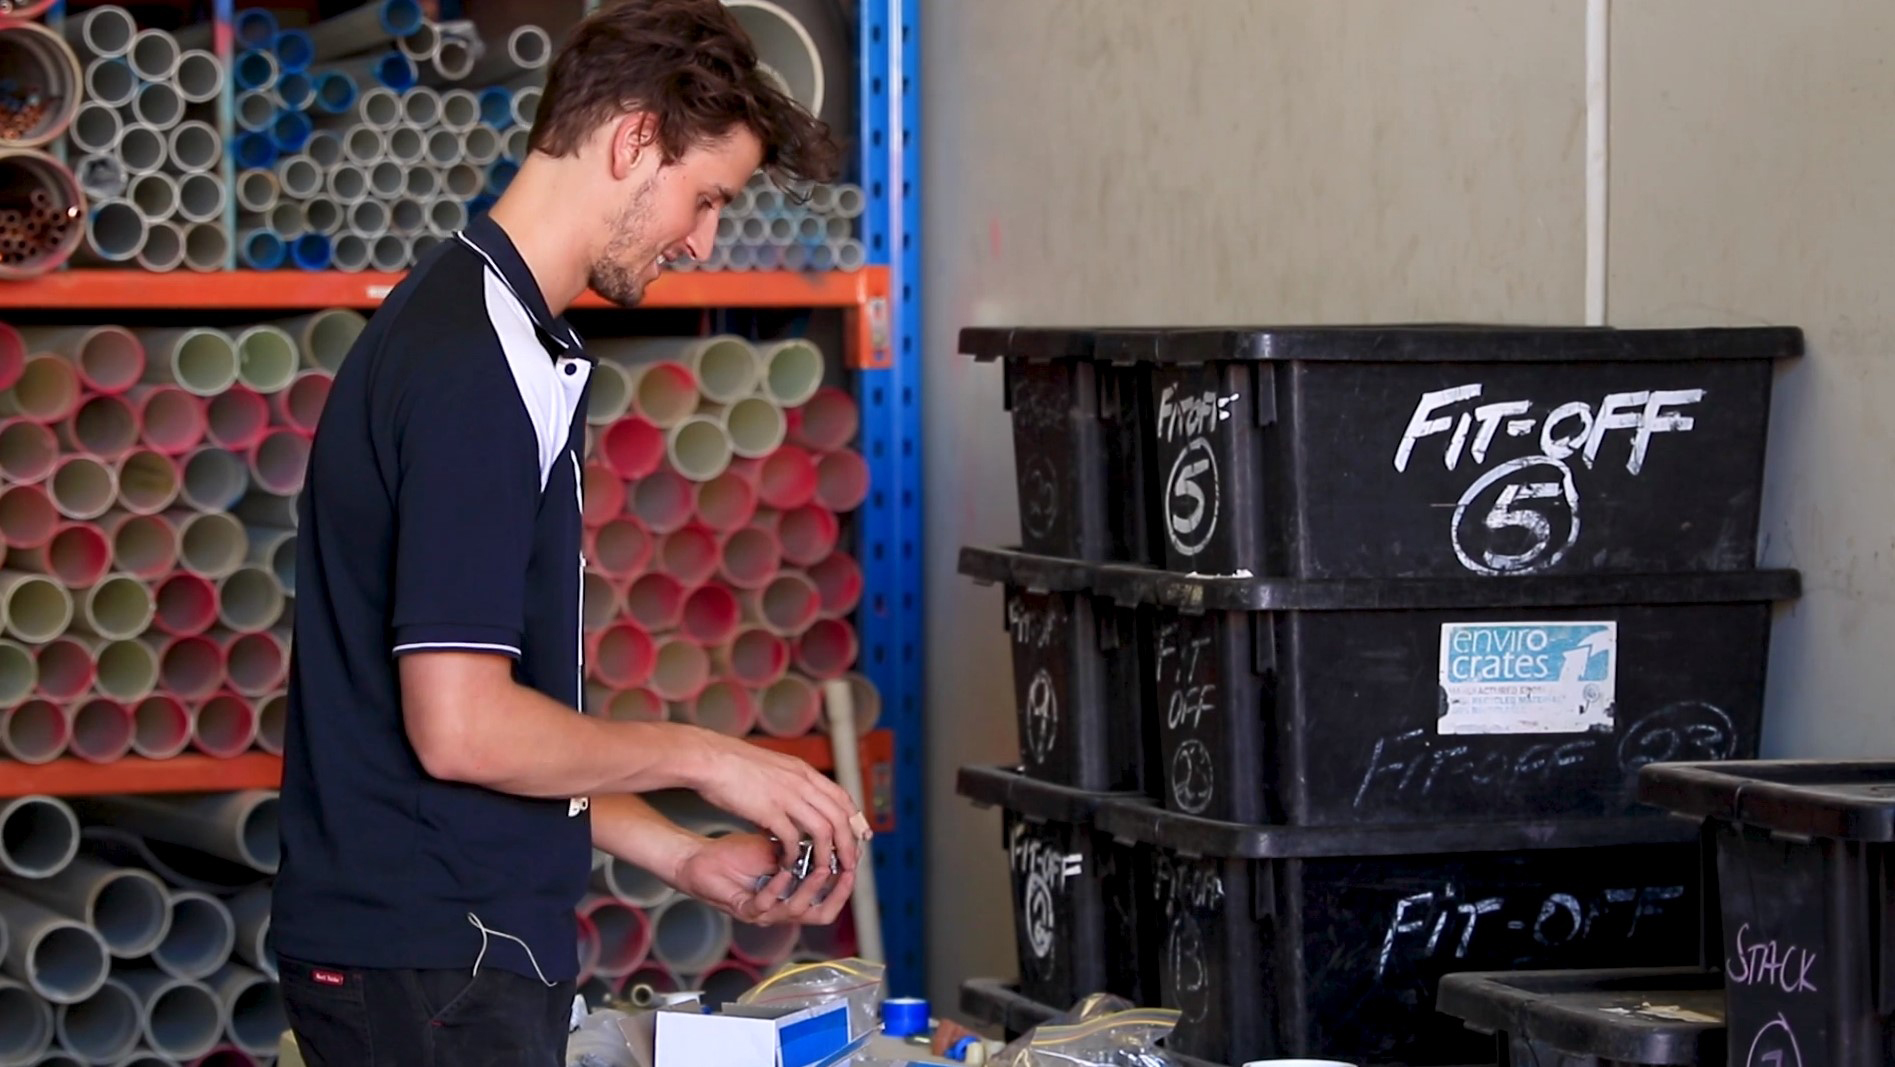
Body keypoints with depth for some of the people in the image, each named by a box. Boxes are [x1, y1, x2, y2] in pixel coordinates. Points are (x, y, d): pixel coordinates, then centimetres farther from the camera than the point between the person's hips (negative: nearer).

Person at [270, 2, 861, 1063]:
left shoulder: (502, 336, 14)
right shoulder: (476, 361, -17)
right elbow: (461, 726, -22)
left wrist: (683, 856, 12)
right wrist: (699, 755, -9)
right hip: (431, 970, -10)